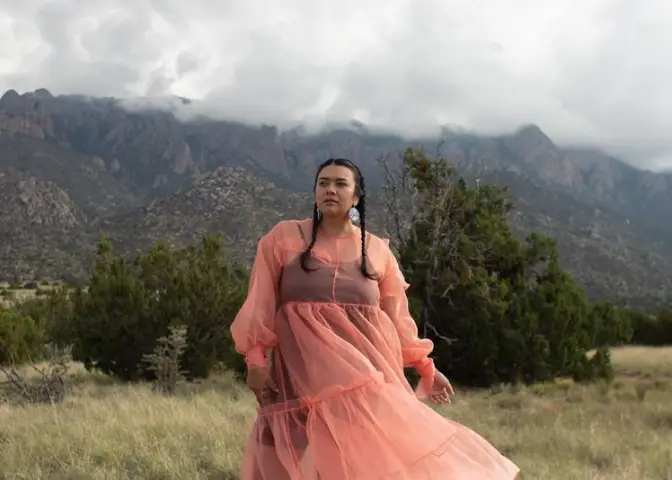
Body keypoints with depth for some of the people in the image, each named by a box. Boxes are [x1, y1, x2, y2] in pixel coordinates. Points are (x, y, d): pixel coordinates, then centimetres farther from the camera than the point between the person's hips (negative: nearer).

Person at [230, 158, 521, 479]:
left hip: (367, 374, 1)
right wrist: (256, 360, -7)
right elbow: (260, 303, 2)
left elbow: (396, 318, 14)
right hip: (304, 374, -1)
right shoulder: (282, 238, 5)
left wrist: (425, 367, 10)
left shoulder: (377, 250, 10)